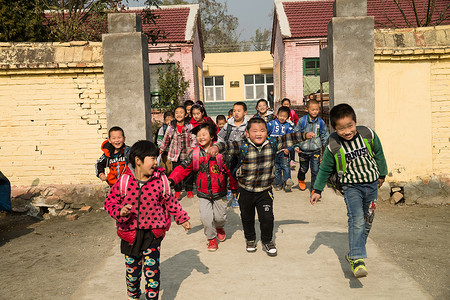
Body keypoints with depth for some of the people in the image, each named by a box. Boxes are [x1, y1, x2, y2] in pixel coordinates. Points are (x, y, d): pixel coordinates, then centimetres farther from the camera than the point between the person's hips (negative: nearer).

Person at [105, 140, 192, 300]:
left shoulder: (160, 180, -9)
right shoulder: (124, 181, -11)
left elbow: (170, 201, 4)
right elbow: (110, 201, -3)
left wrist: (182, 218, 9)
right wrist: (119, 212, -23)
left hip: (152, 232, -1)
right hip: (130, 233, 1)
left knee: (152, 269, -5)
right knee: (132, 269, 16)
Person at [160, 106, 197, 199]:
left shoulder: (189, 126, -5)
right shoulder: (171, 126, 0)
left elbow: (194, 138, -7)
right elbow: (166, 139, 12)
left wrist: (192, 148, -21)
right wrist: (161, 149, 20)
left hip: (187, 154, -1)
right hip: (175, 154, 1)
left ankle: (189, 190, 24)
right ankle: (177, 190, 20)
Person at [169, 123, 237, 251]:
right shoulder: (195, 154, -2)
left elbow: (230, 170, -3)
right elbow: (183, 168, -2)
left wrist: (234, 188, 2)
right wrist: (171, 180, -17)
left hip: (219, 192, -1)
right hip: (203, 193, 1)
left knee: (220, 216, 8)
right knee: (206, 217, -7)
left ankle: (219, 228, 45)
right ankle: (211, 238, 19)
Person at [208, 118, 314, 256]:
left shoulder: (272, 144, -6)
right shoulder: (243, 146, -16)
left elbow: (288, 139, 0)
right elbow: (228, 146, -26)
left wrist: (305, 135, -4)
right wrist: (216, 147, -46)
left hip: (265, 191, 1)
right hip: (245, 191, -1)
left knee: (267, 218, -1)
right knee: (247, 218, 17)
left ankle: (267, 241, 27)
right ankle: (250, 239, 43)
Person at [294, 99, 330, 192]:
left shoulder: (321, 122, -4)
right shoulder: (302, 121, -9)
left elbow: (325, 136, 9)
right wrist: (296, 146, -8)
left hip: (316, 151, 0)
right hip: (303, 150, 0)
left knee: (315, 170, -6)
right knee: (303, 169, 18)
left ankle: (314, 188, 7)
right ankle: (301, 180, 49)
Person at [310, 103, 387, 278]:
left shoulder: (369, 135, -9)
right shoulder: (333, 147, -13)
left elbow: (378, 154, 10)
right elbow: (325, 169, 2)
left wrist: (381, 175, 22)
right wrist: (317, 190, 3)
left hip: (371, 185, 4)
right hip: (351, 187, -3)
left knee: (367, 221, 11)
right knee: (356, 220, -21)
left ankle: (353, 254, 27)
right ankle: (357, 259, -18)